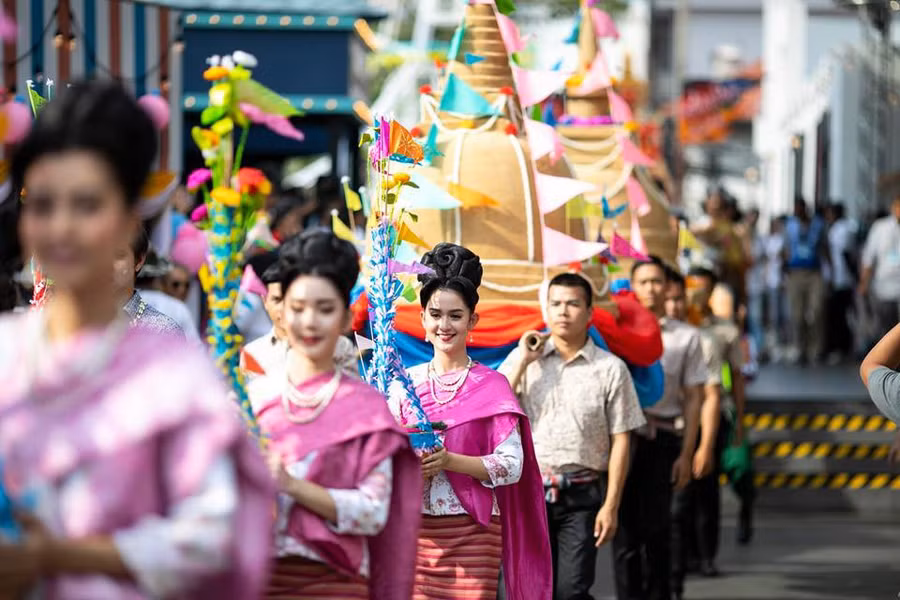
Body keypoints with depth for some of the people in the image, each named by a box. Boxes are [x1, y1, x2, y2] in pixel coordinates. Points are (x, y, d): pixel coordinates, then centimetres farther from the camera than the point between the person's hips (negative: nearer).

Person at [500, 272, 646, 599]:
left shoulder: (610, 369, 0)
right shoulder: (523, 359, 6)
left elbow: (620, 440, -1)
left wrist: (611, 506, -6)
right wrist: (522, 362, -7)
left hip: (581, 498, -2)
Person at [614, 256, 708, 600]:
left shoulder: (686, 338, 8)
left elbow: (693, 398, 6)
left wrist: (686, 454, -1)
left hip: (663, 439, 0)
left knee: (656, 527, 0)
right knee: (626, 526, -1)